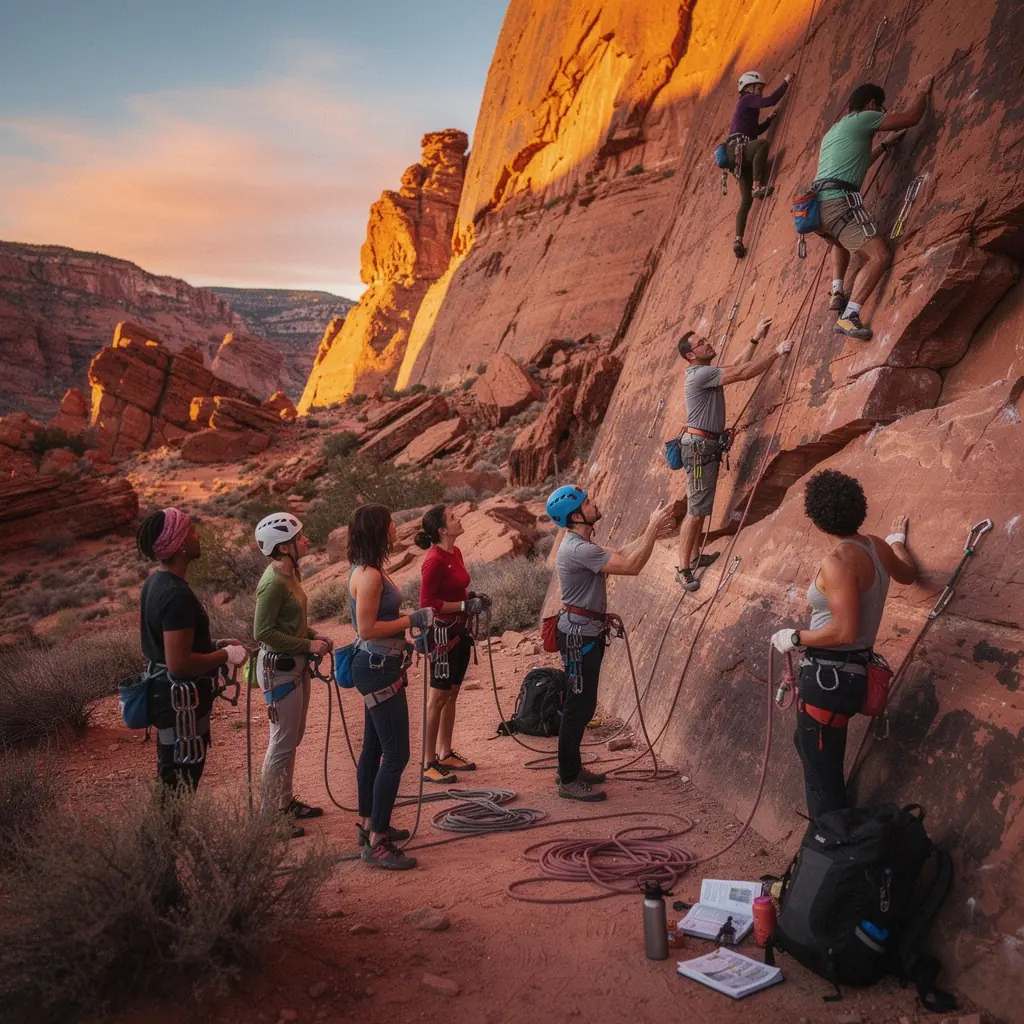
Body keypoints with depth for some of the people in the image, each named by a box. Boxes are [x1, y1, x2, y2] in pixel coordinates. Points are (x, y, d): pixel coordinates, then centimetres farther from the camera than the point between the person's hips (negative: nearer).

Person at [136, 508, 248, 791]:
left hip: (163, 690, 10)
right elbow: (180, 663, -29)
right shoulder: (177, 595, -25)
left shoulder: (155, 582, 6)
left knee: (170, 782, 22)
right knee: (181, 788, 2)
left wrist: (216, 644, 11)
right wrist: (226, 655, -17)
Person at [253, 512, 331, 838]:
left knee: (292, 739, 20)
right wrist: (308, 645, -20)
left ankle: (286, 802, 34)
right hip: (279, 668, -10)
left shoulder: (290, 573, 7)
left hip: (295, 664, 10)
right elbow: (264, 632, -23)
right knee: (282, 744, 1)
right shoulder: (273, 582, -22)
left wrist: (314, 637, 4)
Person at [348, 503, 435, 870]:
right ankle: (376, 843, -2)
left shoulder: (369, 569, 10)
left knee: (374, 748, 18)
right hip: (378, 669, -11)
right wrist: (412, 620, -19)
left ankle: (368, 824, 31)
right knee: (396, 754, -8)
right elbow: (367, 629, -24)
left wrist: (410, 630, 14)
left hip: (379, 666, 11)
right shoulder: (369, 575, -21)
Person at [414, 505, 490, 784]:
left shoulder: (455, 552, 7)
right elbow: (427, 603, -20)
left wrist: (473, 596, 4)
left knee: (451, 695, 16)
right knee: (438, 698, -1)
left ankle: (446, 753, 28)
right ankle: (429, 764, 9)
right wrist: (465, 606, -19)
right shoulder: (434, 561, -20)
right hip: (443, 633, -9)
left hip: (460, 632, 9)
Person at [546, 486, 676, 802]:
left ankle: (572, 768, 28)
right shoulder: (577, 549, -23)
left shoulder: (580, 544, 10)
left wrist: (651, 533, 8)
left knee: (583, 704, 17)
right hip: (579, 634, -10)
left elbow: (620, 553, 17)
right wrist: (653, 528, -17)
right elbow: (631, 566, -25)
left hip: (587, 632, 10)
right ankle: (567, 781, 7)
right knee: (579, 705, -3)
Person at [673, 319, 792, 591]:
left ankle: (695, 557, 26)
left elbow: (738, 366, 24)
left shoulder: (707, 373, 14)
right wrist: (777, 352, -11)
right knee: (696, 510, -8)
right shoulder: (699, 374, -17)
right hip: (699, 446, -10)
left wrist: (756, 338, 19)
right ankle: (683, 569, -4)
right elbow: (743, 373, -19)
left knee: (701, 508, 16)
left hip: (708, 445, 10)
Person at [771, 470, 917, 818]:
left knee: (821, 773, 0)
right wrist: (898, 541, 47)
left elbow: (845, 631, -27)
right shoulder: (877, 547, 5)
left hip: (829, 676, -10)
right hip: (851, 670, 10)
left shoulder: (839, 561, -22)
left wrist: (795, 638, -13)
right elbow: (907, 574, 28)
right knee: (808, 743, 27)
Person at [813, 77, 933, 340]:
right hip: (839, 201, -9)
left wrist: (886, 145, 48)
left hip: (819, 204, 9)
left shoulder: (833, 130, 32)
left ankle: (837, 293, 24)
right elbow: (911, 117, 7)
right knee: (880, 256, -13)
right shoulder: (863, 118, 7)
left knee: (841, 243, 39)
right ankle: (848, 316, -24)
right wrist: (923, 91, 24)